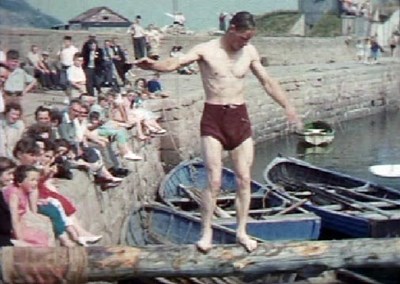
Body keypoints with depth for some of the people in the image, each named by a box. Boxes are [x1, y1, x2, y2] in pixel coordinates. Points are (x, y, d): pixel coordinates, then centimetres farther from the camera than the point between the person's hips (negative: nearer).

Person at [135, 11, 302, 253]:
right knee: (214, 180, -7)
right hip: (213, 118, -4)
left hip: (240, 117, 4)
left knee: (244, 179, 5)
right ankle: (207, 232, 6)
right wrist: (153, 65, -46)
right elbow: (176, 63, -26)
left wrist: (288, 107, 15)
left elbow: (268, 82, 15)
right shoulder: (206, 50, -9)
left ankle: (242, 231, 17)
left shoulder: (250, 52, 5)